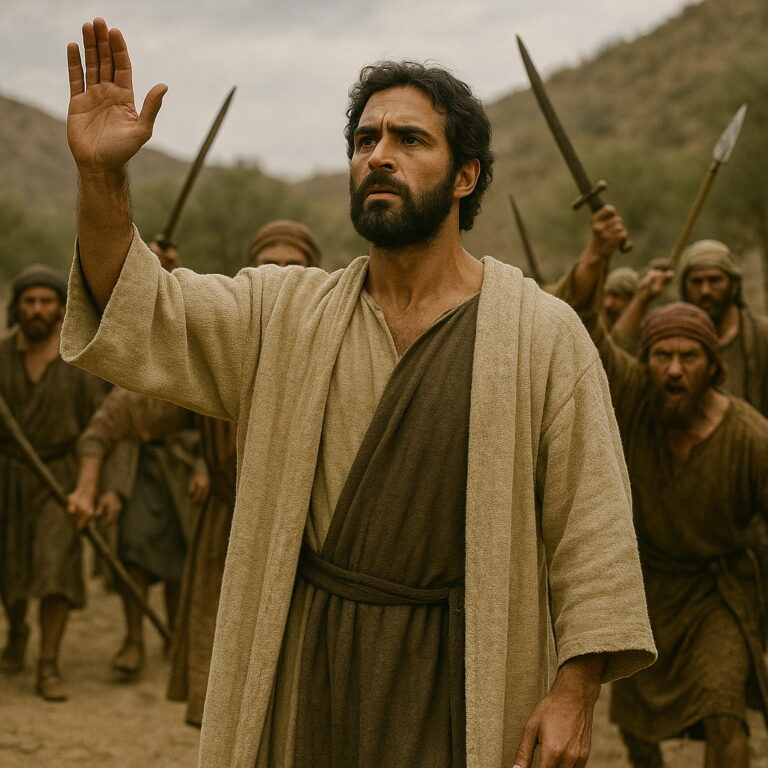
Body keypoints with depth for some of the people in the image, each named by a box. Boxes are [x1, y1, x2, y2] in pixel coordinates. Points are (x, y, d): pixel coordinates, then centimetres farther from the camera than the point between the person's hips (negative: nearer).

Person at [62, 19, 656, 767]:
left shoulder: (544, 334, -3)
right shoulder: (287, 314, 6)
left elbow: (591, 526, -6)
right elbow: (138, 320, -5)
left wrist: (575, 690, -12)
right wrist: (100, 175, -20)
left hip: (460, 677, -2)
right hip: (305, 665, 3)